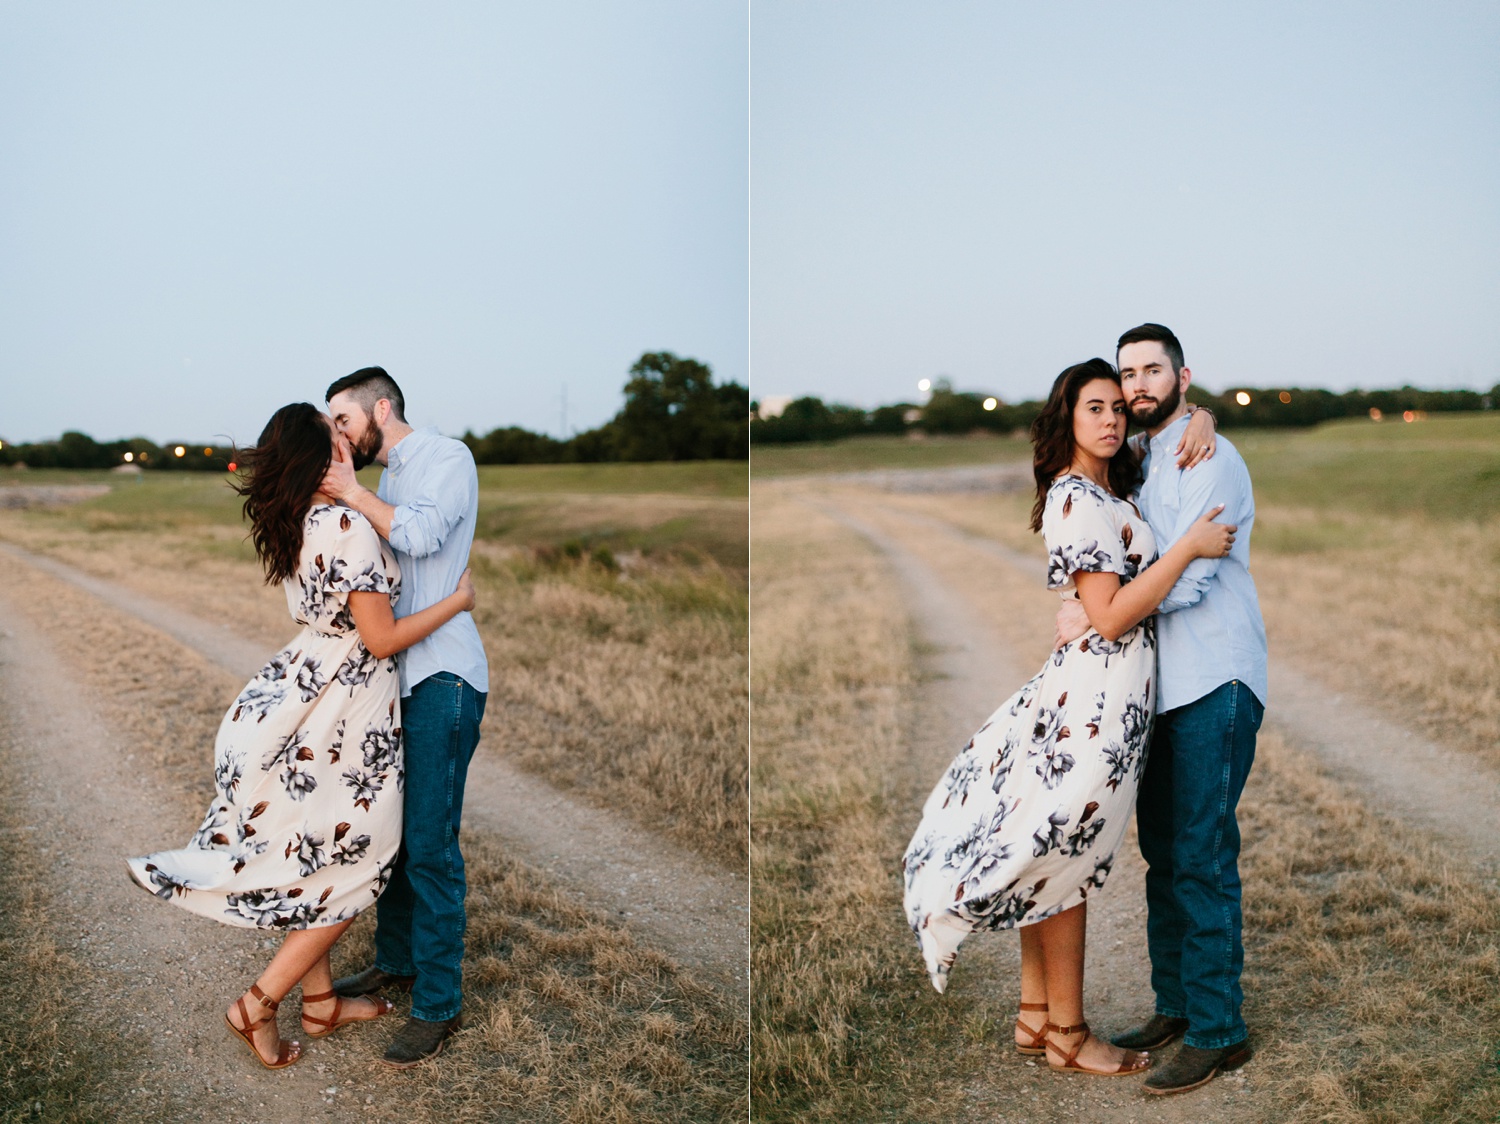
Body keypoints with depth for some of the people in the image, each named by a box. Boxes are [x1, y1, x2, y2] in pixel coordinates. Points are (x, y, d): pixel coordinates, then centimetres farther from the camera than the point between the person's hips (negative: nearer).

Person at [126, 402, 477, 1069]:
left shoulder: (291, 526, 3)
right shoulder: (349, 528, -23)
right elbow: (382, 639, -20)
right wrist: (455, 602, -7)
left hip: (302, 687, 8)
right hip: (347, 712, -8)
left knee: (313, 860, 19)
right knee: (354, 870, 8)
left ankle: (321, 1004, 32)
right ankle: (256, 1006, 11)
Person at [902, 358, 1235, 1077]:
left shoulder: (1108, 491, 14)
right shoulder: (1079, 500, -14)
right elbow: (1110, 617, -19)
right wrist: (1187, 548, -19)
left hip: (1085, 692, 10)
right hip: (1100, 691, -10)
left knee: (1048, 854, 13)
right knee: (1065, 858, 0)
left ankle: (1036, 1016, 23)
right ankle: (1066, 1034, 12)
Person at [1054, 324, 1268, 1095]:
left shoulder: (1209, 459, -8)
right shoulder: (1141, 465, 18)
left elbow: (1185, 577, -18)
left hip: (1215, 684, -8)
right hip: (1164, 683, 8)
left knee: (1202, 859, -8)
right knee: (1163, 854, 12)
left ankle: (1218, 1032, -1)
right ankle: (1175, 1005, 23)